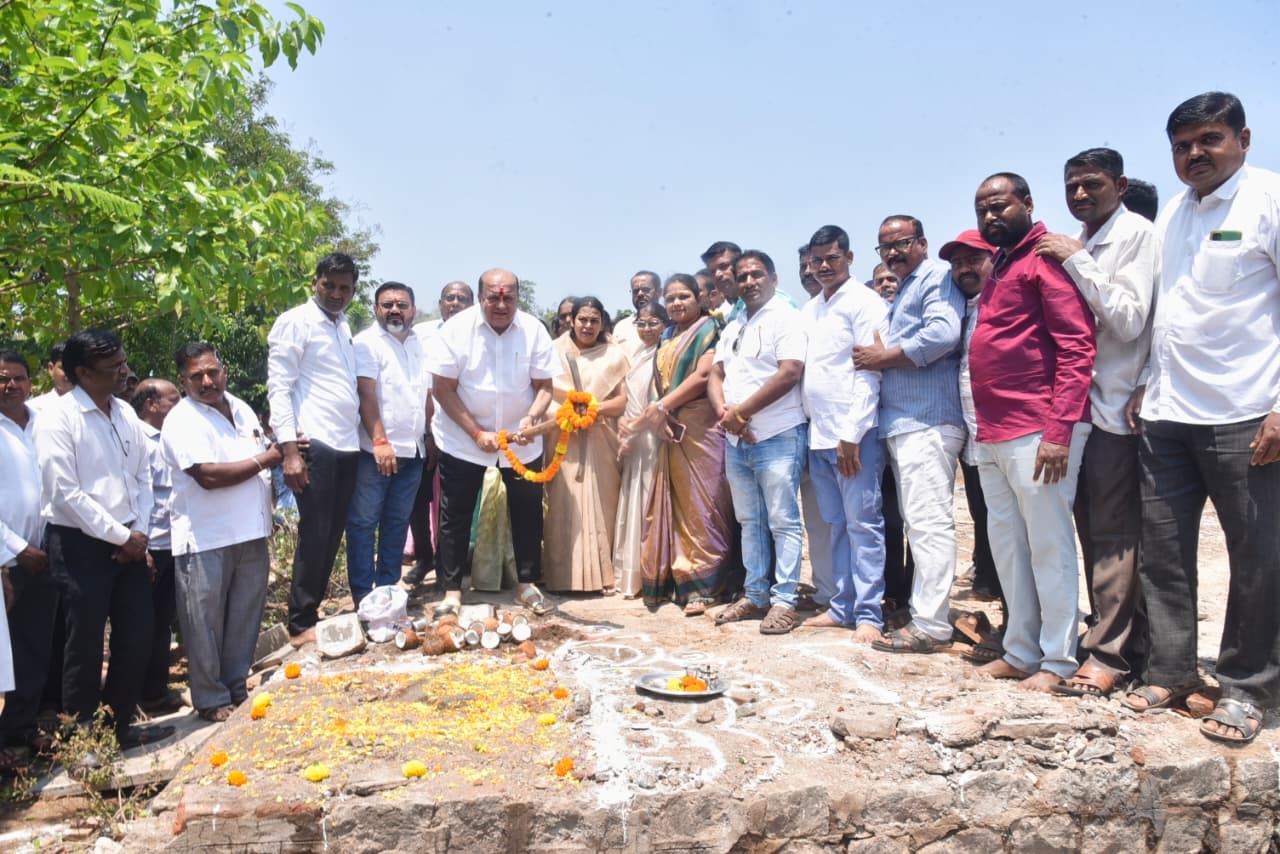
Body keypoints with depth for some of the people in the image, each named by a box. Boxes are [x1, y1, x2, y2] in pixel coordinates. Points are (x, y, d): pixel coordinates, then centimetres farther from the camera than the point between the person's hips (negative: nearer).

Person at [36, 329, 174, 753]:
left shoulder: (125, 413, 7)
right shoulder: (59, 418, -12)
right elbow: (65, 492, -16)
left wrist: (139, 531, 0)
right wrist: (119, 535, -13)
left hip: (129, 542, 6)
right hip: (80, 544, -6)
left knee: (137, 634, 11)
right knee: (86, 644, 3)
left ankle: (122, 722, 28)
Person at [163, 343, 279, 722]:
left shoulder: (242, 409, 13)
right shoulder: (182, 421, -10)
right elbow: (208, 476, -21)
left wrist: (286, 452, 4)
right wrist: (264, 460, -13)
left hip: (251, 534, 6)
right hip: (205, 542, -6)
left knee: (245, 619, 13)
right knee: (206, 625, 3)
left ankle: (236, 687, 28)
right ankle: (211, 699, 17)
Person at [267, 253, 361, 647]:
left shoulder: (343, 327, 19)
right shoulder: (296, 322, -3)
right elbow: (279, 387, -9)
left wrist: (365, 437, 10)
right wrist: (289, 451, -16)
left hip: (347, 446, 7)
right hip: (313, 445, -7)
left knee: (332, 536, 10)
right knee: (314, 537, -3)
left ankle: (312, 610, 21)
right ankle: (301, 625, 7)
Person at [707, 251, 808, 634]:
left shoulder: (785, 318, -5)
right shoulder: (732, 327, 18)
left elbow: (789, 373, -17)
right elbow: (716, 375, 15)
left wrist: (741, 411, -14)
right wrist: (723, 412, -7)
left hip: (778, 438, -7)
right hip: (736, 441, 8)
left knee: (782, 522, -2)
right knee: (750, 523, 13)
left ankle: (784, 602, 4)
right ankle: (755, 595, 22)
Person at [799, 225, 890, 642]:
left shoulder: (863, 302, -5)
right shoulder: (809, 310, 17)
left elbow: (869, 373, -12)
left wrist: (851, 435, -18)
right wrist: (815, 429, 9)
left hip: (853, 434, -7)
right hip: (818, 434, 7)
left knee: (863, 525, -2)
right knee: (837, 525, 13)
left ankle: (868, 614, 4)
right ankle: (842, 606, 20)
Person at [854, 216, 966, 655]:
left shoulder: (937, 276, -4)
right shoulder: (903, 291, 26)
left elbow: (943, 334, -20)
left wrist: (883, 357, -11)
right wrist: (880, 358, 9)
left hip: (927, 422, -10)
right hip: (901, 423, 10)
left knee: (928, 523, -10)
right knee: (918, 523, 12)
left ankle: (931, 626, -7)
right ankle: (923, 613, 19)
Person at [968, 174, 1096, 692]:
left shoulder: (1046, 258, -6)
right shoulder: (997, 267, 20)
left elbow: (1077, 347, -14)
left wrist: (1060, 430, -21)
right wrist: (985, 427, 14)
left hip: (1037, 432, -9)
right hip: (994, 434, 9)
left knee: (1048, 547, -1)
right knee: (1006, 546, 12)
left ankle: (1058, 660, 10)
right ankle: (1020, 652, 22)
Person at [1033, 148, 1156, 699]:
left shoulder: (1137, 234, -6)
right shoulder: (1075, 245, 15)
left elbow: (1129, 320, -16)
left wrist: (1076, 261, -15)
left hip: (1113, 406, -8)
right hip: (1077, 404, 8)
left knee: (1112, 535, -3)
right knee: (1093, 531, 13)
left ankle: (1109, 652, 4)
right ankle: (1115, 637, 24)